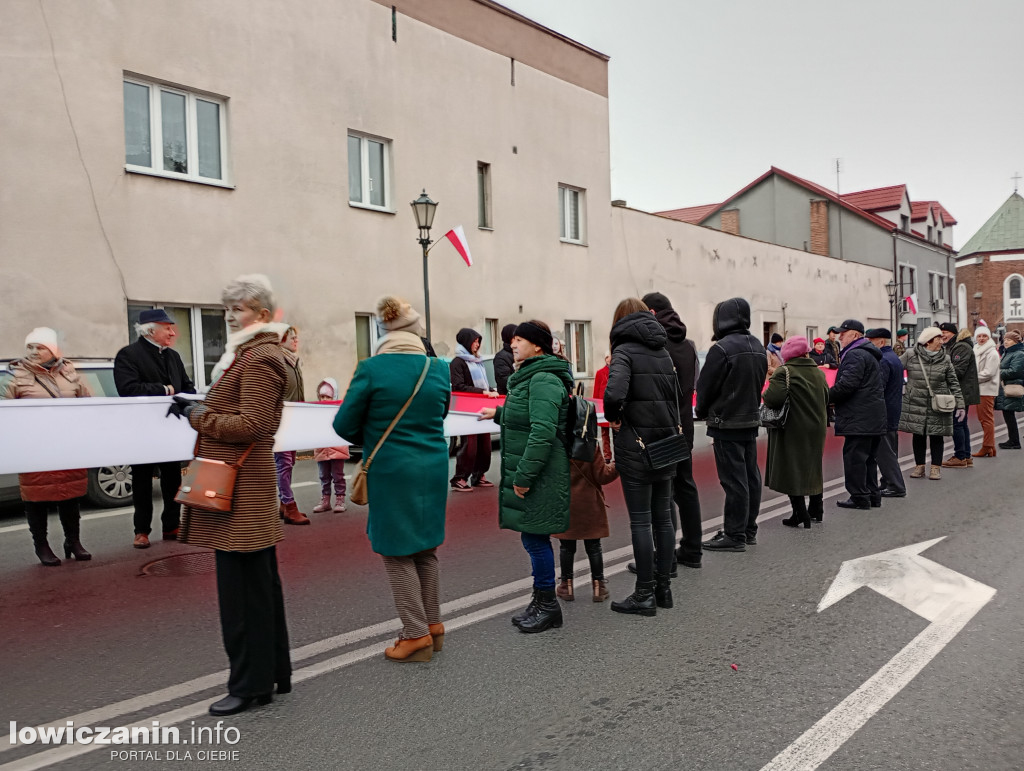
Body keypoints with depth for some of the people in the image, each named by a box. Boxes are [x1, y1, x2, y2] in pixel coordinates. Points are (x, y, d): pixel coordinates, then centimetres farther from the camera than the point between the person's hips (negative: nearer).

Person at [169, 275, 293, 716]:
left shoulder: (259, 359, -14)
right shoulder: (248, 353, 19)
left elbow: (249, 425, -21)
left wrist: (197, 416, -11)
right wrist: (197, 409, 8)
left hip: (242, 486, -11)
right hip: (241, 482, 11)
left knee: (242, 586, -2)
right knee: (261, 583, 16)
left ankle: (251, 684, 10)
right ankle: (274, 672, 28)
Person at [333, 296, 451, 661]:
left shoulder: (371, 369, -12)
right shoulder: (438, 369, 1)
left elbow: (345, 425, -5)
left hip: (391, 470, -5)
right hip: (432, 468, 5)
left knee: (397, 552, 7)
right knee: (425, 548, 18)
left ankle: (417, 635, 12)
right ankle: (433, 624, 28)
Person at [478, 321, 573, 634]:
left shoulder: (543, 380, -16)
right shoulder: (530, 376, 17)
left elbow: (543, 431, -24)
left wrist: (524, 475, -24)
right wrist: (499, 413, 33)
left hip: (539, 476, -10)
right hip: (525, 471, 10)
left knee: (535, 538, -2)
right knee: (533, 538, 15)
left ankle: (548, 605, 12)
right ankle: (542, 602, 27)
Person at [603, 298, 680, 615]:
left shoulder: (624, 351, -10)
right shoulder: (663, 352, 12)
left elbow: (615, 393, -27)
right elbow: (677, 397, 15)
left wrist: (613, 418, -10)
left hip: (636, 443, -7)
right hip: (666, 442, 7)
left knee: (640, 520, -1)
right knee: (663, 516, 13)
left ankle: (645, 594, 6)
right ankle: (663, 587, 21)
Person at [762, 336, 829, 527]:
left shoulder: (784, 372, -14)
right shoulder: (818, 372, 9)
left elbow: (775, 397, -26)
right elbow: (827, 398, 13)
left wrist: (765, 396, -6)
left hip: (793, 429, -7)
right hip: (816, 428, 7)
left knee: (791, 469, -1)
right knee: (813, 467, 19)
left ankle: (800, 514, -4)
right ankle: (816, 509, 30)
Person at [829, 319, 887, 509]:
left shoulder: (855, 355, -13)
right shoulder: (869, 354, 21)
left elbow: (847, 385, -23)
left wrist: (826, 397, -11)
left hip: (859, 418, -11)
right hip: (874, 417, 11)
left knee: (854, 456, -6)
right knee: (869, 457, 15)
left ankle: (859, 497, -3)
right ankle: (872, 495, 22)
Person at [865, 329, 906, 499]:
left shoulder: (883, 361, -17)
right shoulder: (894, 358, 16)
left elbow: (877, 390, -22)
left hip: (884, 414, -11)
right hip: (894, 414, 11)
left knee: (884, 452, -5)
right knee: (889, 451, 15)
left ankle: (896, 487, -3)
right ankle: (888, 483, 22)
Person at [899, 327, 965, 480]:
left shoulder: (945, 359, 3)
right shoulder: (910, 356, -3)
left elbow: (953, 383, 5)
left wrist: (960, 404, 0)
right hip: (916, 404, -1)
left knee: (936, 436, 5)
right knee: (918, 436, 8)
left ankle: (936, 467, 16)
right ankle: (919, 466, 20)